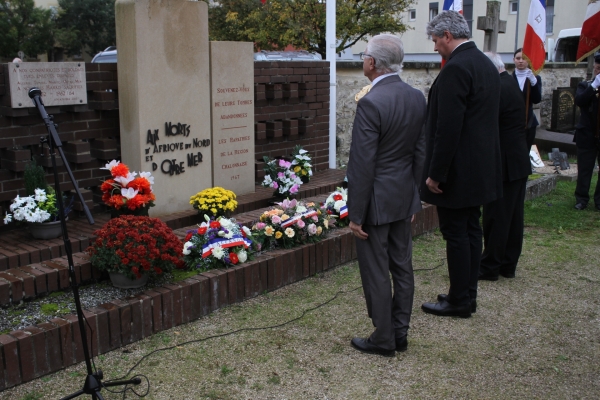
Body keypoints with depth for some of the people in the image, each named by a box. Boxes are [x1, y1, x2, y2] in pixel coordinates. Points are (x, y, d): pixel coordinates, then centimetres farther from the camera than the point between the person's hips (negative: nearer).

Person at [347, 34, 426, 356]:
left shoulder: (371, 103, -21)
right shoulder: (417, 98, 3)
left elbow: (362, 166, -20)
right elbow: (421, 152, 9)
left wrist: (355, 214, -13)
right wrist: (413, 192, 18)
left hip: (377, 200, -8)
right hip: (404, 197, 8)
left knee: (376, 273, 4)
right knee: (402, 267, 15)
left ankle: (383, 339, 16)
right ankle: (400, 333, 27)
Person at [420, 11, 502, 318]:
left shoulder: (455, 69, -19)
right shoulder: (487, 65, 12)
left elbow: (448, 128, -24)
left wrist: (435, 174, -18)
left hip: (458, 170, -10)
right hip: (481, 167, 10)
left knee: (456, 234, 0)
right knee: (471, 230, 15)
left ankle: (458, 301, 10)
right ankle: (468, 294, 26)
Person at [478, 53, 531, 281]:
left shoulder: (496, 90, -19)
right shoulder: (512, 84, 12)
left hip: (504, 165, -10)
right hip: (519, 161, 10)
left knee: (496, 219, -1)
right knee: (513, 217, 13)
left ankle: (489, 267, 7)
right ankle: (508, 265, 23)